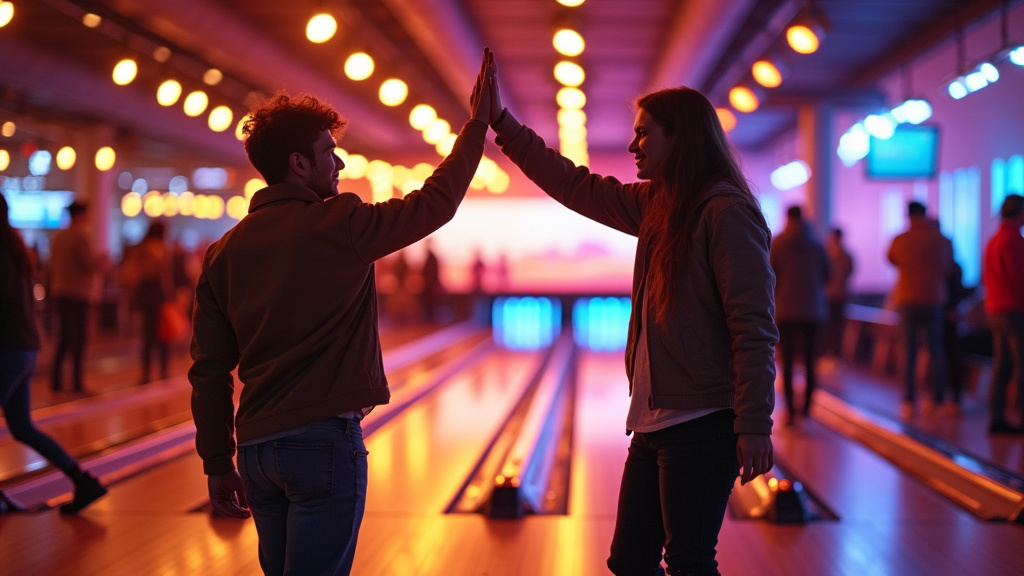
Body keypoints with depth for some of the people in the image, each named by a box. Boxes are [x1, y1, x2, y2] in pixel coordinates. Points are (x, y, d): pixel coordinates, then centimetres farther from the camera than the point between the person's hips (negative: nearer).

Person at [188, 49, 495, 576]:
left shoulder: (223, 254, 8)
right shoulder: (338, 225, -8)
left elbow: (210, 370, 7)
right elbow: (436, 202, 1)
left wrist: (217, 463, 13)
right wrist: (477, 125, 13)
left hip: (256, 448, 6)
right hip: (324, 440, -6)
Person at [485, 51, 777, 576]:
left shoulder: (727, 213, -13)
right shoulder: (655, 205, 12)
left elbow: (754, 329, -18)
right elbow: (575, 186, 18)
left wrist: (754, 425, -21)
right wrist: (501, 124, 15)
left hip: (703, 424, -9)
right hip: (655, 421, 9)